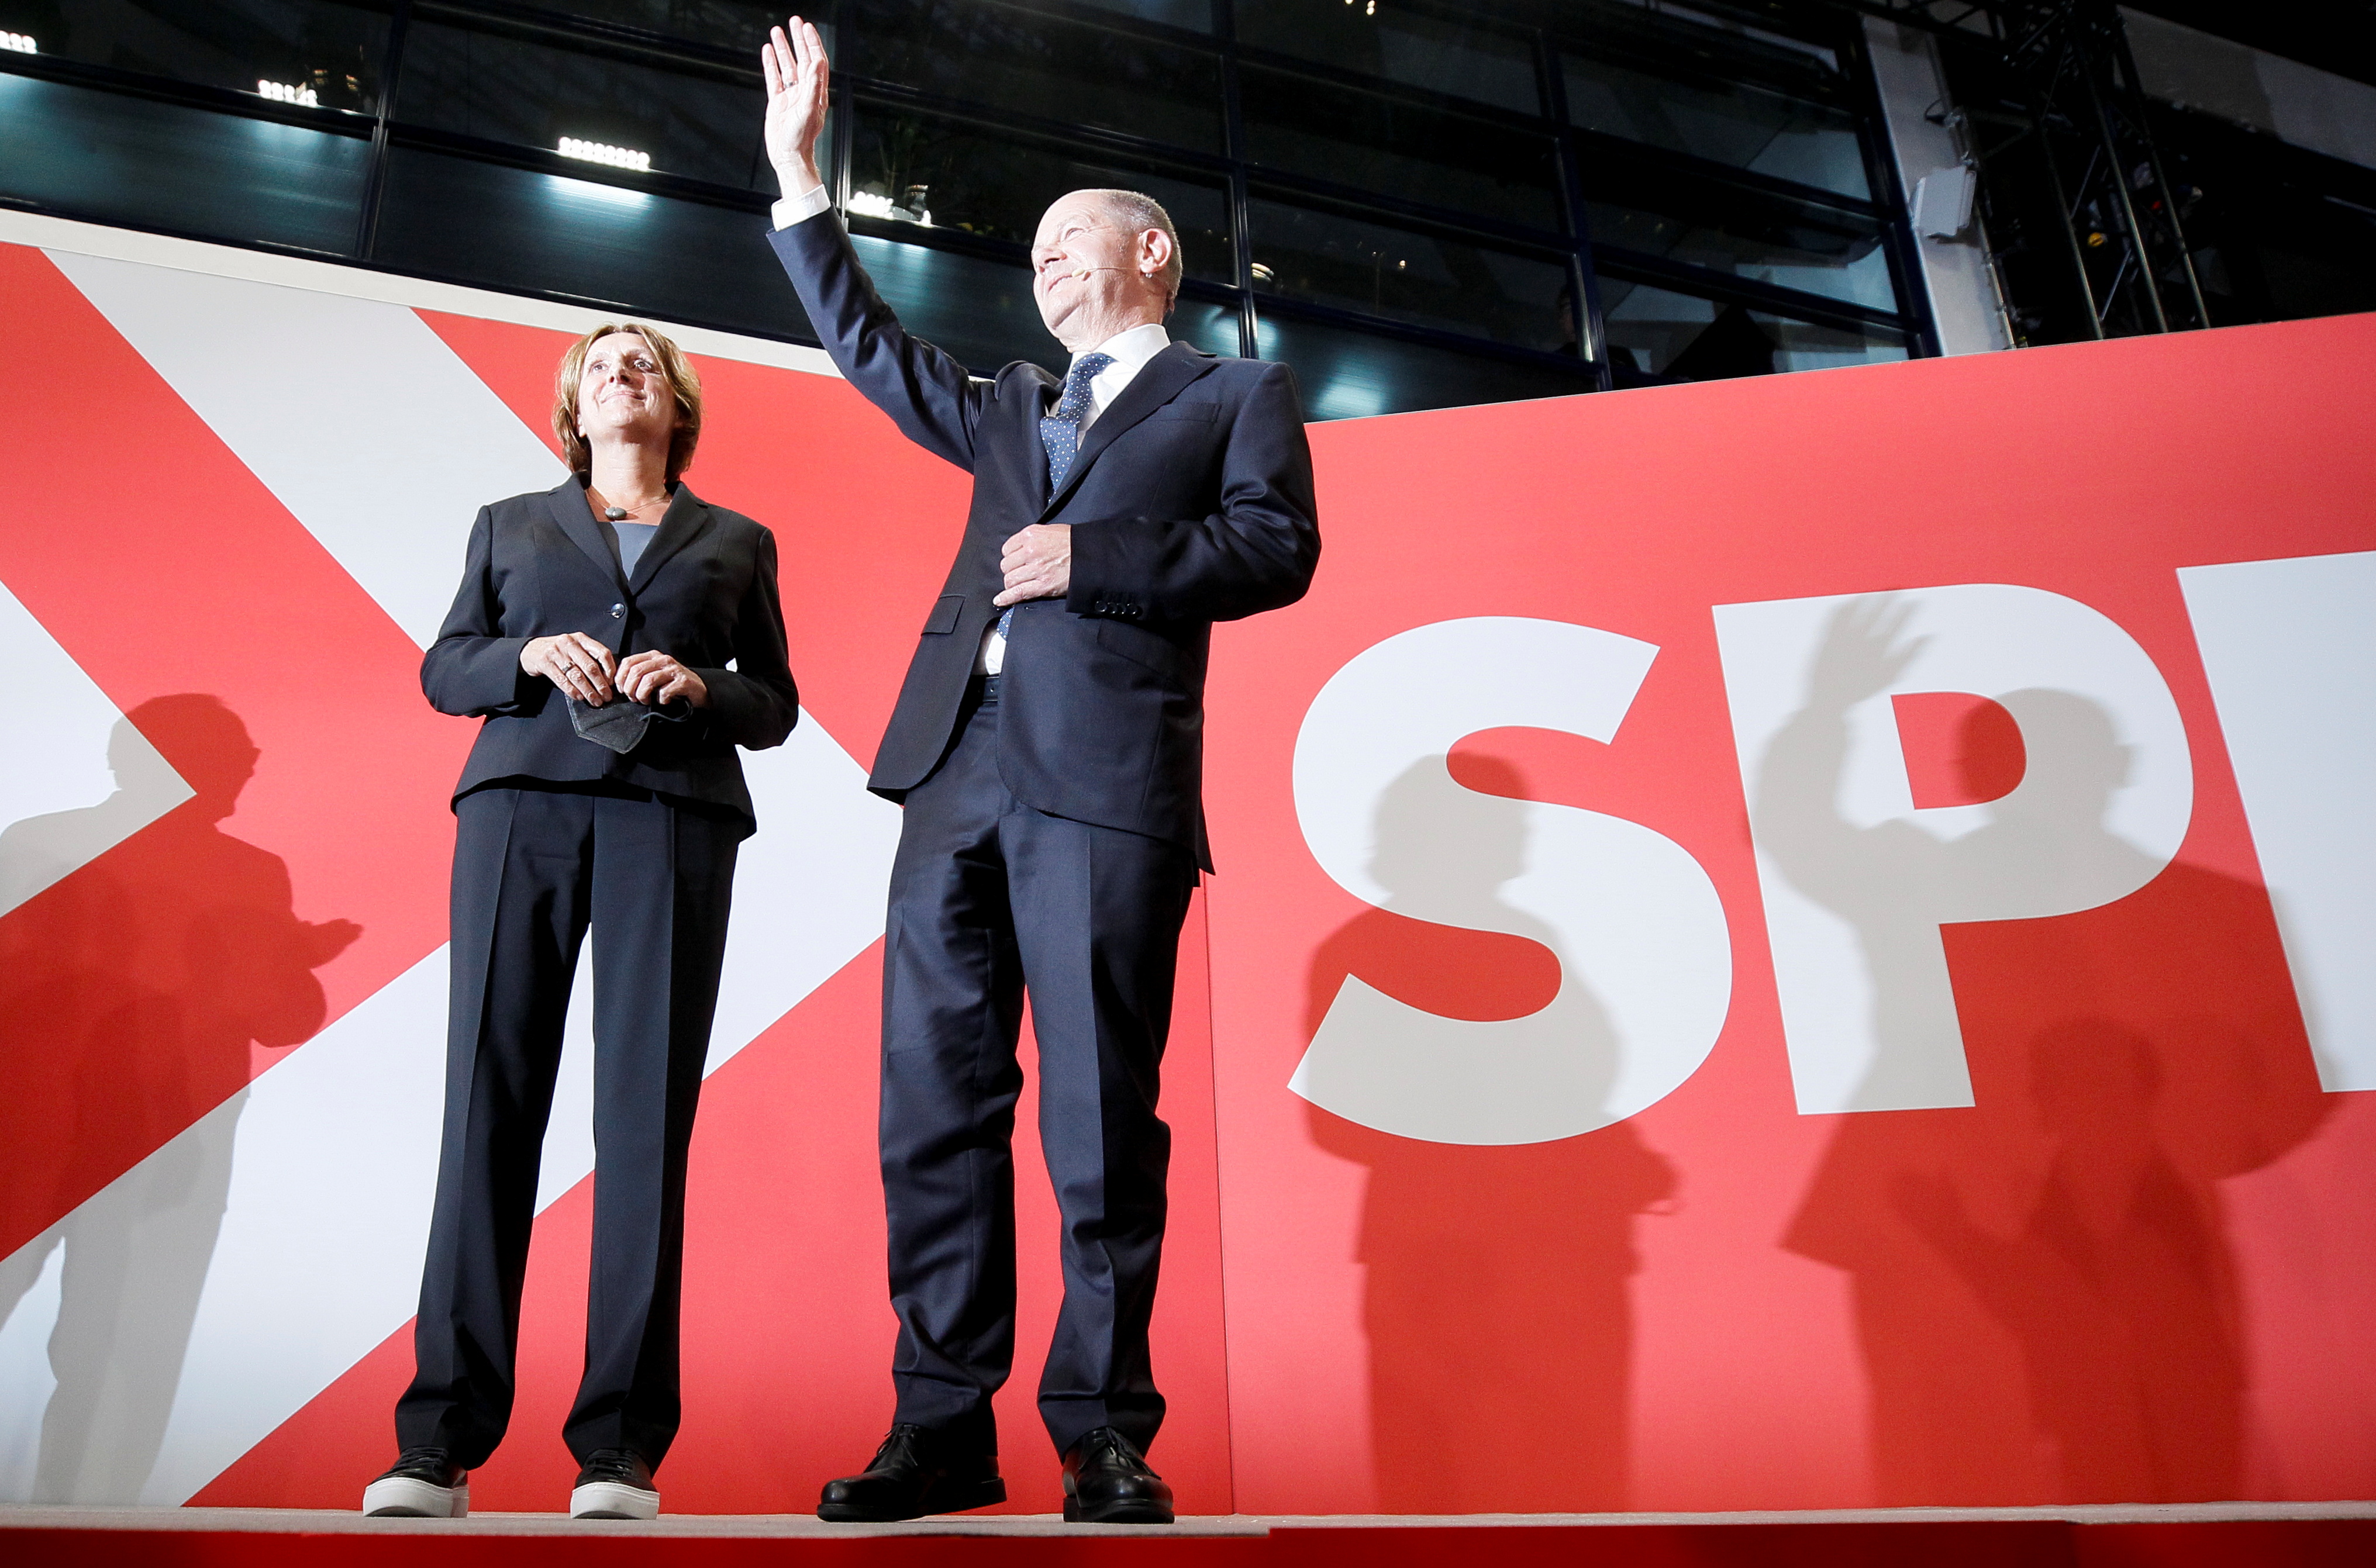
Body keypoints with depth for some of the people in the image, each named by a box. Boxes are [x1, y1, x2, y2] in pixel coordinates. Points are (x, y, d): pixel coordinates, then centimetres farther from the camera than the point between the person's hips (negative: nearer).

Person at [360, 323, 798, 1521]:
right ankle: (440, 1440, 0)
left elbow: (777, 703, 16)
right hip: (521, 806, 1)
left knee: (646, 1117, -8)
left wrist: (700, 687, -4)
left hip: (673, 818, -1)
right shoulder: (509, 524, 24)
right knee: (489, 1099, -7)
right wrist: (530, 656, -3)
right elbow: (442, 669, 17)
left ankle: (620, 1447, -4)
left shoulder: (737, 542, 22)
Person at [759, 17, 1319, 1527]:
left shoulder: (1239, 394, 14)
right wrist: (799, 172, 34)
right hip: (960, 773, 6)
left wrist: (1092, 558, -8)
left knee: (1101, 1119, -6)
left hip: (1109, 779, -6)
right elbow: (871, 347, 34)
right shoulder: (1013, 408, 30)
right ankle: (944, 1428, 10)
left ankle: (1106, 1433, 6)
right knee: (936, 1105, 1)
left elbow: (1277, 549, -1)